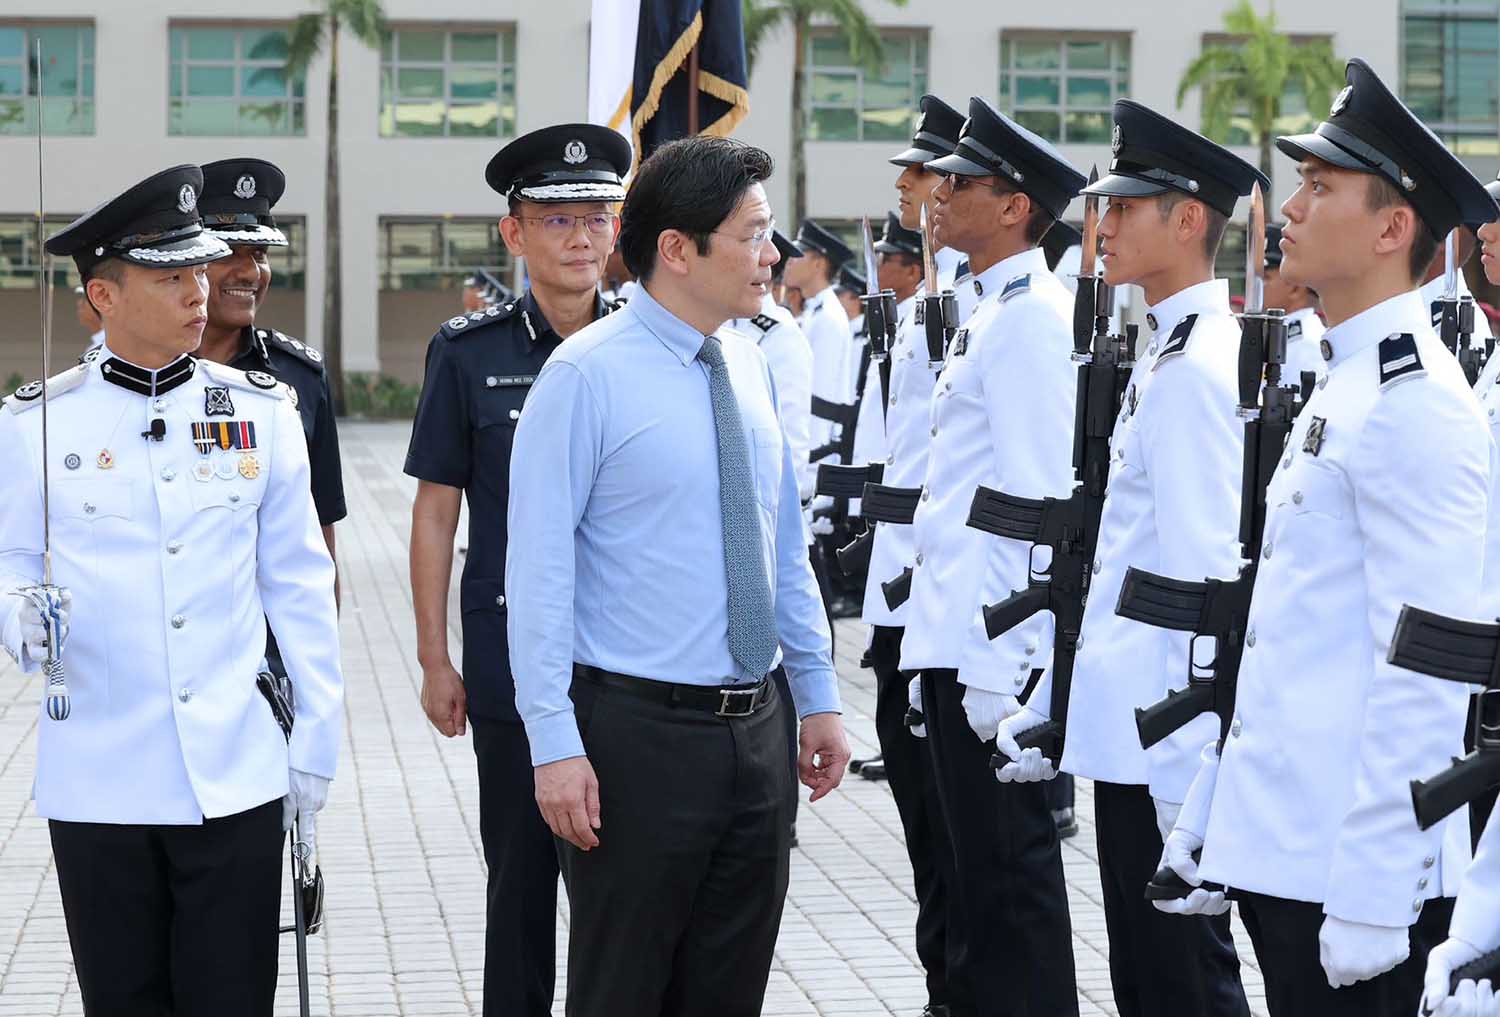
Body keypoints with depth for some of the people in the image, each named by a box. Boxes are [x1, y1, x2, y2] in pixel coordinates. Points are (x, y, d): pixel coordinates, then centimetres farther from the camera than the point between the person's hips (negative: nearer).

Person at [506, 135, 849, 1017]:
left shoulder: (750, 366, 7)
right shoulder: (589, 374, -12)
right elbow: (540, 570, -14)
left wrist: (819, 696, 14)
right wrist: (555, 744, -17)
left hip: (756, 728, 6)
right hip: (638, 730, -6)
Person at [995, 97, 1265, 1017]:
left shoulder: (1195, 367, -17)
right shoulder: (1173, 348, 13)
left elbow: (1206, 571, -21)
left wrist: (1187, 767, -21)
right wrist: (1051, 714, 21)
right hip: (1140, 730, 10)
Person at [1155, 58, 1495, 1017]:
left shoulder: (1415, 404, -15)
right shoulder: (1344, 386, 15)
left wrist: (1373, 894, -21)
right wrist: (1211, 819, 19)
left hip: (1351, 867, -9)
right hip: (1282, 847, 9)